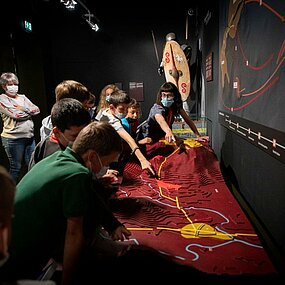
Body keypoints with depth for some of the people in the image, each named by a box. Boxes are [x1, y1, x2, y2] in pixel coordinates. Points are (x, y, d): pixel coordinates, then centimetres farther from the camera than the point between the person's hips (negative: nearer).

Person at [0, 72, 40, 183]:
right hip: (13, 138, -5)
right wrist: (30, 111, -2)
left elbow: (37, 110, 6)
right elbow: (15, 115, -15)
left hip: (30, 136, 6)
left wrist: (23, 109, -7)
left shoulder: (23, 97, 16)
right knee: (16, 167, 4)